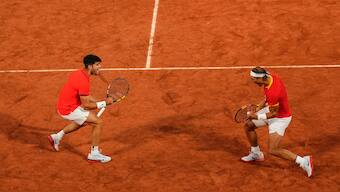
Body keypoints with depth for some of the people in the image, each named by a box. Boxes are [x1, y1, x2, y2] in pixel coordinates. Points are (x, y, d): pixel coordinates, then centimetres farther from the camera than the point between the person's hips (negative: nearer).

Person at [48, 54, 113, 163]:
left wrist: (99, 102, 6)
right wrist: (104, 103, -15)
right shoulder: (83, 82, -26)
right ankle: (94, 154, 0)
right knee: (98, 122, -8)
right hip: (70, 109, -10)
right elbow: (86, 105, -23)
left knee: (84, 121, 35)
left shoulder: (80, 73, 4)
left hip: (64, 105, 10)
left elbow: (84, 96, 15)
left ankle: (57, 137, 40)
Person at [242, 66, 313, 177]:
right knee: (248, 125, 17)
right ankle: (256, 154, 38)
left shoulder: (273, 92, -38)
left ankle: (303, 161, -2)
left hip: (280, 118, -9)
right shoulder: (270, 77, -11)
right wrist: (257, 109, 2)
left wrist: (256, 116, -16)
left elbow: (273, 114, -25)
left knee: (273, 150, -11)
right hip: (271, 110, 9)